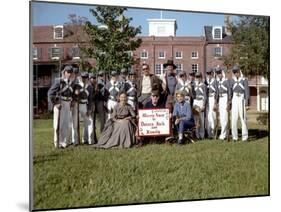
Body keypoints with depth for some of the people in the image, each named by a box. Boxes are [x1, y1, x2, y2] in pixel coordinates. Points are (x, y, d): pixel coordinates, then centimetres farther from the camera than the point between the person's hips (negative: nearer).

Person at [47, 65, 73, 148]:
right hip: (59, 104, -7)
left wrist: (70, 101, 14)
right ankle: (57, 142, 5)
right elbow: (50, 93, -14)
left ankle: (64, 142, 17)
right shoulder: (58, 81, -10)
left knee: (66, 124, 9)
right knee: (59, 123, -2)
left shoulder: (70, 82, 10)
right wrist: (55, 103, -15)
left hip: (67, 105, 7)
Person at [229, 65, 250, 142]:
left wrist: (247, 104, -8)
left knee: (243, 118, -4)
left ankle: (245, 136, 3)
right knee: (234, 119, -3)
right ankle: (235, 136, 4)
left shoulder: (244, 80, 3)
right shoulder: (231, 80, 11)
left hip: (242, 100, -2)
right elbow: (230, 91, 10)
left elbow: (247, 92, 0)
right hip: (234, 100, 2)